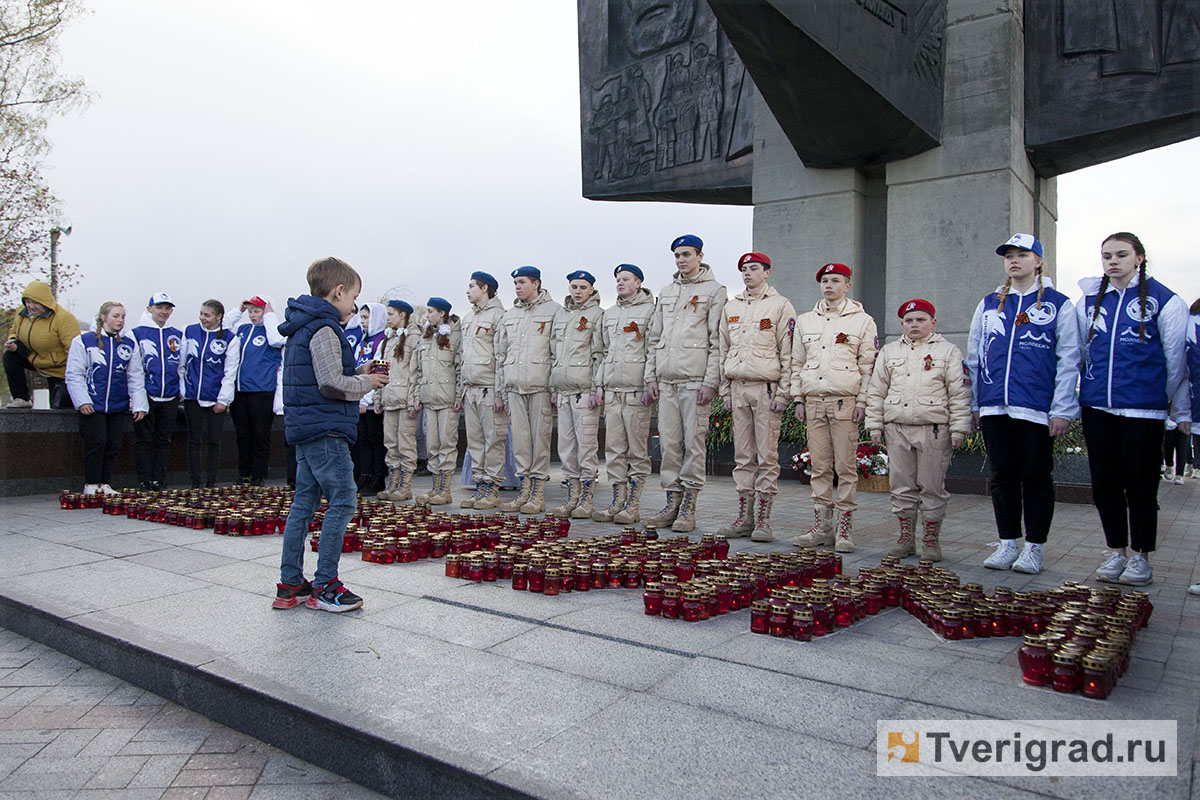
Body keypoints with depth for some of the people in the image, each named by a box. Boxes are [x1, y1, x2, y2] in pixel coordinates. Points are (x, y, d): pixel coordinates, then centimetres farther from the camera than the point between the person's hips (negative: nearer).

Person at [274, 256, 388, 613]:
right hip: (326, 429, -10)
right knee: (342, 502, -5)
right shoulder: (324, 329, -13)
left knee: (304, 502, 12)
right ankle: (324, 587, -1)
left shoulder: (301, 329, 18)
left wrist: (358, 375, 12)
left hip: (304, 429, 10)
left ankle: (290, 584, 18)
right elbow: (331, 383, -21)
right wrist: (366, 382, -5)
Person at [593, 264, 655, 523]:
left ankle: (633, 506, 3)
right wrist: (600, 383, 14)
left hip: (636, 391, -6)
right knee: (614, 449, 6)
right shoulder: (609, 314, 20)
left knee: (637, 451, -2)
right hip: (611, 390, 7)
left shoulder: (649, 311, 0)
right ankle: (618, 501, 13)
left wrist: (649, 385, -12)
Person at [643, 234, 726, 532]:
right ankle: (672, 503, 12)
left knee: (694, 442, -4)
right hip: (666, 381, 6)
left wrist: (711, 382, -12)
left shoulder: (714, 290, 2)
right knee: (669, 443, 5)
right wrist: (651, 377, 12)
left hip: (696, 380, -5)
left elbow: (717, 341, -5)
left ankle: (688, 509, 2)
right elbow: (654, 338, 20)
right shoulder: (666, 292, 20)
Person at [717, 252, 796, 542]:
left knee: (767, 457, -2)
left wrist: (783, 393, -10)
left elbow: (788, 353, -3)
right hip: (738, 388, 5)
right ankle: (744, 518, 13)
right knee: (742, 457, 7)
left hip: (766, 388, -5)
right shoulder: (731, 307, 16)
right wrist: (725, 390, 11)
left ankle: (763, 520, 3)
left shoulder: (780, 305, 1)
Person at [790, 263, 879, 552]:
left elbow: (868, 366, 2)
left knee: (845, 466, -3)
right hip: (814, 400, 4)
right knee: (819, 466, 6)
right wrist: (798, 399, 10)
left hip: (845, 401, -3)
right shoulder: (805, 321, 15)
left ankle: (844, 530, 4)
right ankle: (822, 527, 13)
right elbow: (797, 363, 17)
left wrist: (863, 402, -6)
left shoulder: (862, 321, 5)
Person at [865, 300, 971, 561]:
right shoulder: (889, 351, 14)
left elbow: (959, 393, 2)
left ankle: (931, 540, 12)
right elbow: (876, 391, 14)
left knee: (932, 486, 1)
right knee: (902, 485, 7)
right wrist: (875, 425, 8)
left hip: (934, 428, -3)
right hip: (897, 428, 3)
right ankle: (905, 537, 17)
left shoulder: (948, 351, 5)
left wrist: (959, 429, -4)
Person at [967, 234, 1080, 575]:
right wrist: (974, 404, 11)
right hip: (993, 406, 4)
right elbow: (974, 357, 15)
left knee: (1035, 476, 3)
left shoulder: (1058, 304, 4)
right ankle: (1007, 544, 17)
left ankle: (1035, 547, 14)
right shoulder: (988, 304, 14)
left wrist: (1062, 409, -7)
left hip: (1035, 406, -3)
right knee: (1002, 476, 8)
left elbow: (1069, 360, 0)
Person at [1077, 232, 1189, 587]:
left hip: (1143, 408, -4)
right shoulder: (1089, 301, 11)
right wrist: (1068, 403, 12)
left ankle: (1140, 557, 16)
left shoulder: (1163, 300, 0)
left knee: (1141, 484, 3)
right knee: (1105, 483, 8)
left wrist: (1181, 409, 5)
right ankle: (1116, 552, 21)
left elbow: (1176, 359, 2)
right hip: (1097, 407, 4)